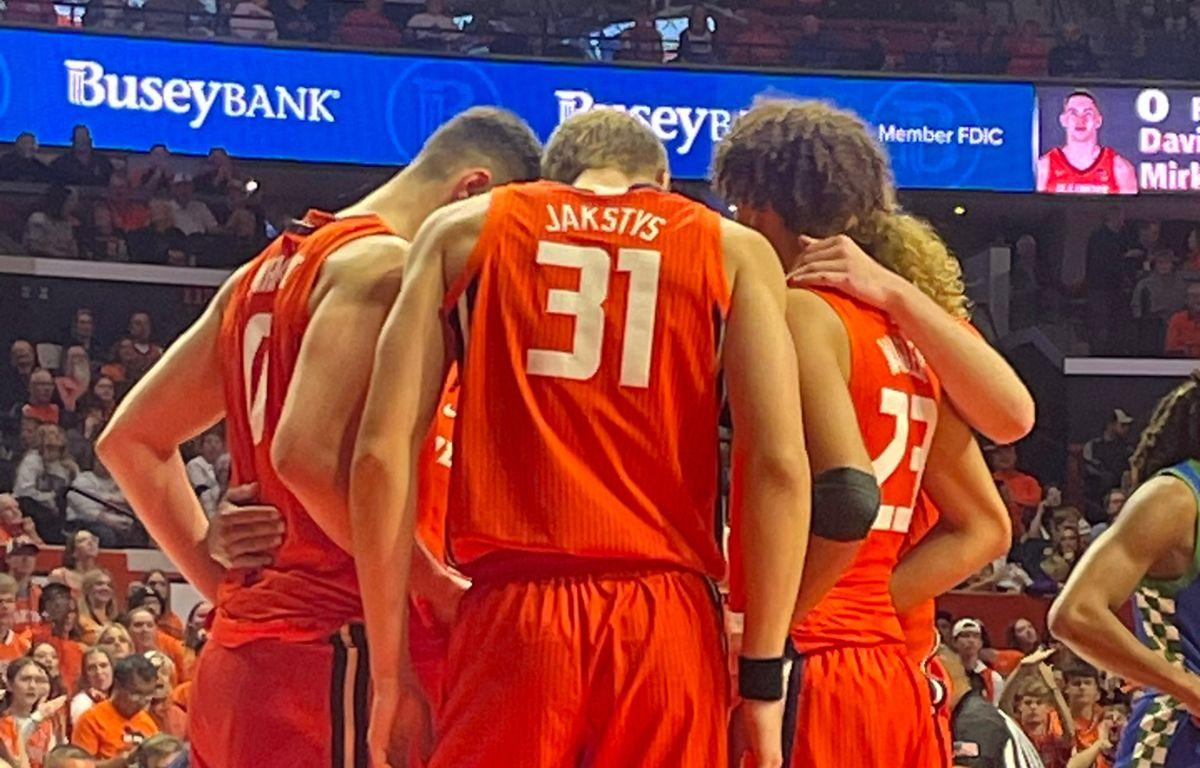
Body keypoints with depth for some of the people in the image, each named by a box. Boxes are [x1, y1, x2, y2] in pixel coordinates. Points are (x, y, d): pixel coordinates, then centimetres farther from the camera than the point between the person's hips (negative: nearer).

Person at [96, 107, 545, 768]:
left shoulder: (269, 269, 20)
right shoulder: (385, 265, -9)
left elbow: (128, 441, 23)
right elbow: (307, 452, -22)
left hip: (234, 657, 10)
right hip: (332, 657, -10)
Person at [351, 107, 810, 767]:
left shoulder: (462, 229, 14)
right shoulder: (733, 250, 12)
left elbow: (382, 448, 4)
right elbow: (779, 466, 0)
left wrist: (387, 669, 6)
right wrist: (763, 674, 3)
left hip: (511, 618, 0)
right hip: (667, 623, 1)